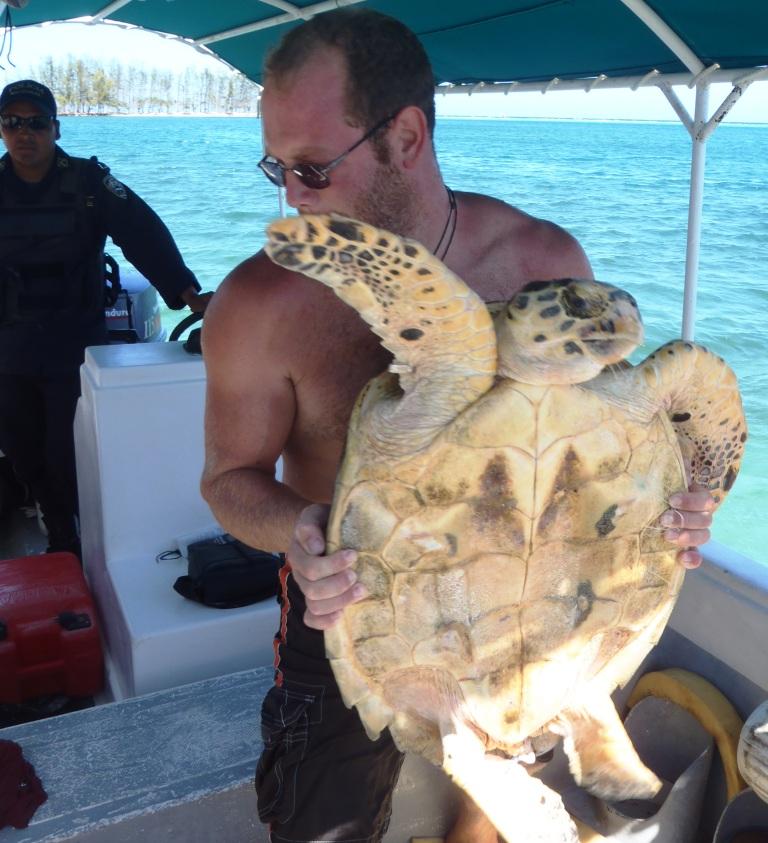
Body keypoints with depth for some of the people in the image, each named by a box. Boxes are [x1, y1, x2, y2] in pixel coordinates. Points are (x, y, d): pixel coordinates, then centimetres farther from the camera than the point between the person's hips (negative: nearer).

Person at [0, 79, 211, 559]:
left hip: (75, 346, -4)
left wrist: (186, 293, -28)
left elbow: (144, 235, -16)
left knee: (69, 456, -1)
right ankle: (62, 542, 32)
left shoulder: (89, 182, -6)